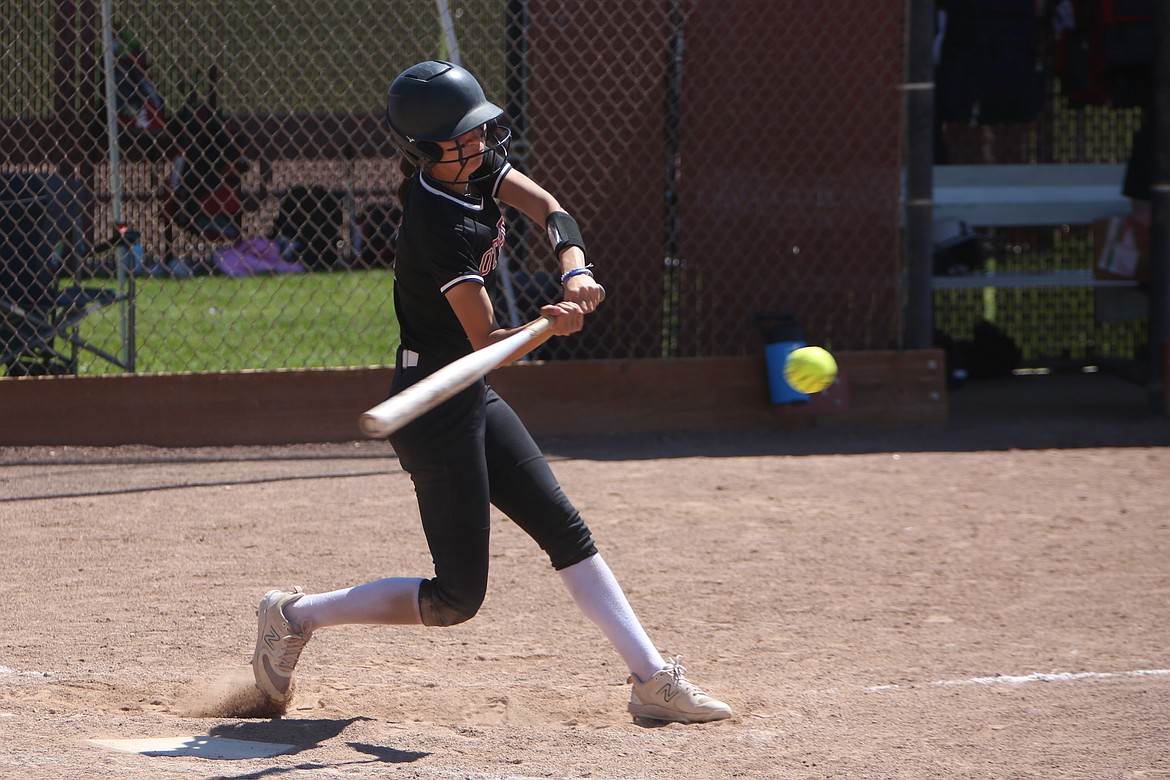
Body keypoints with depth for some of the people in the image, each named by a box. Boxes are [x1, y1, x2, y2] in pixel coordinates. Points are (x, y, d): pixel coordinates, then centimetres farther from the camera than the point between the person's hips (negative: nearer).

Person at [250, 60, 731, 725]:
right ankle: (296, 616, 9)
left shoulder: (476, 166, 0)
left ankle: (654, 680, 10)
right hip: (436, 410, -9)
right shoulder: (438, 226, -25)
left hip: (473, 398, 10)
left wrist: (576, 273, -21)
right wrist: (550, 327, -44)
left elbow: (550, 210, -1)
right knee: (457, 597, -4)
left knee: (564, 528, 8)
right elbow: (487, 340, -25)